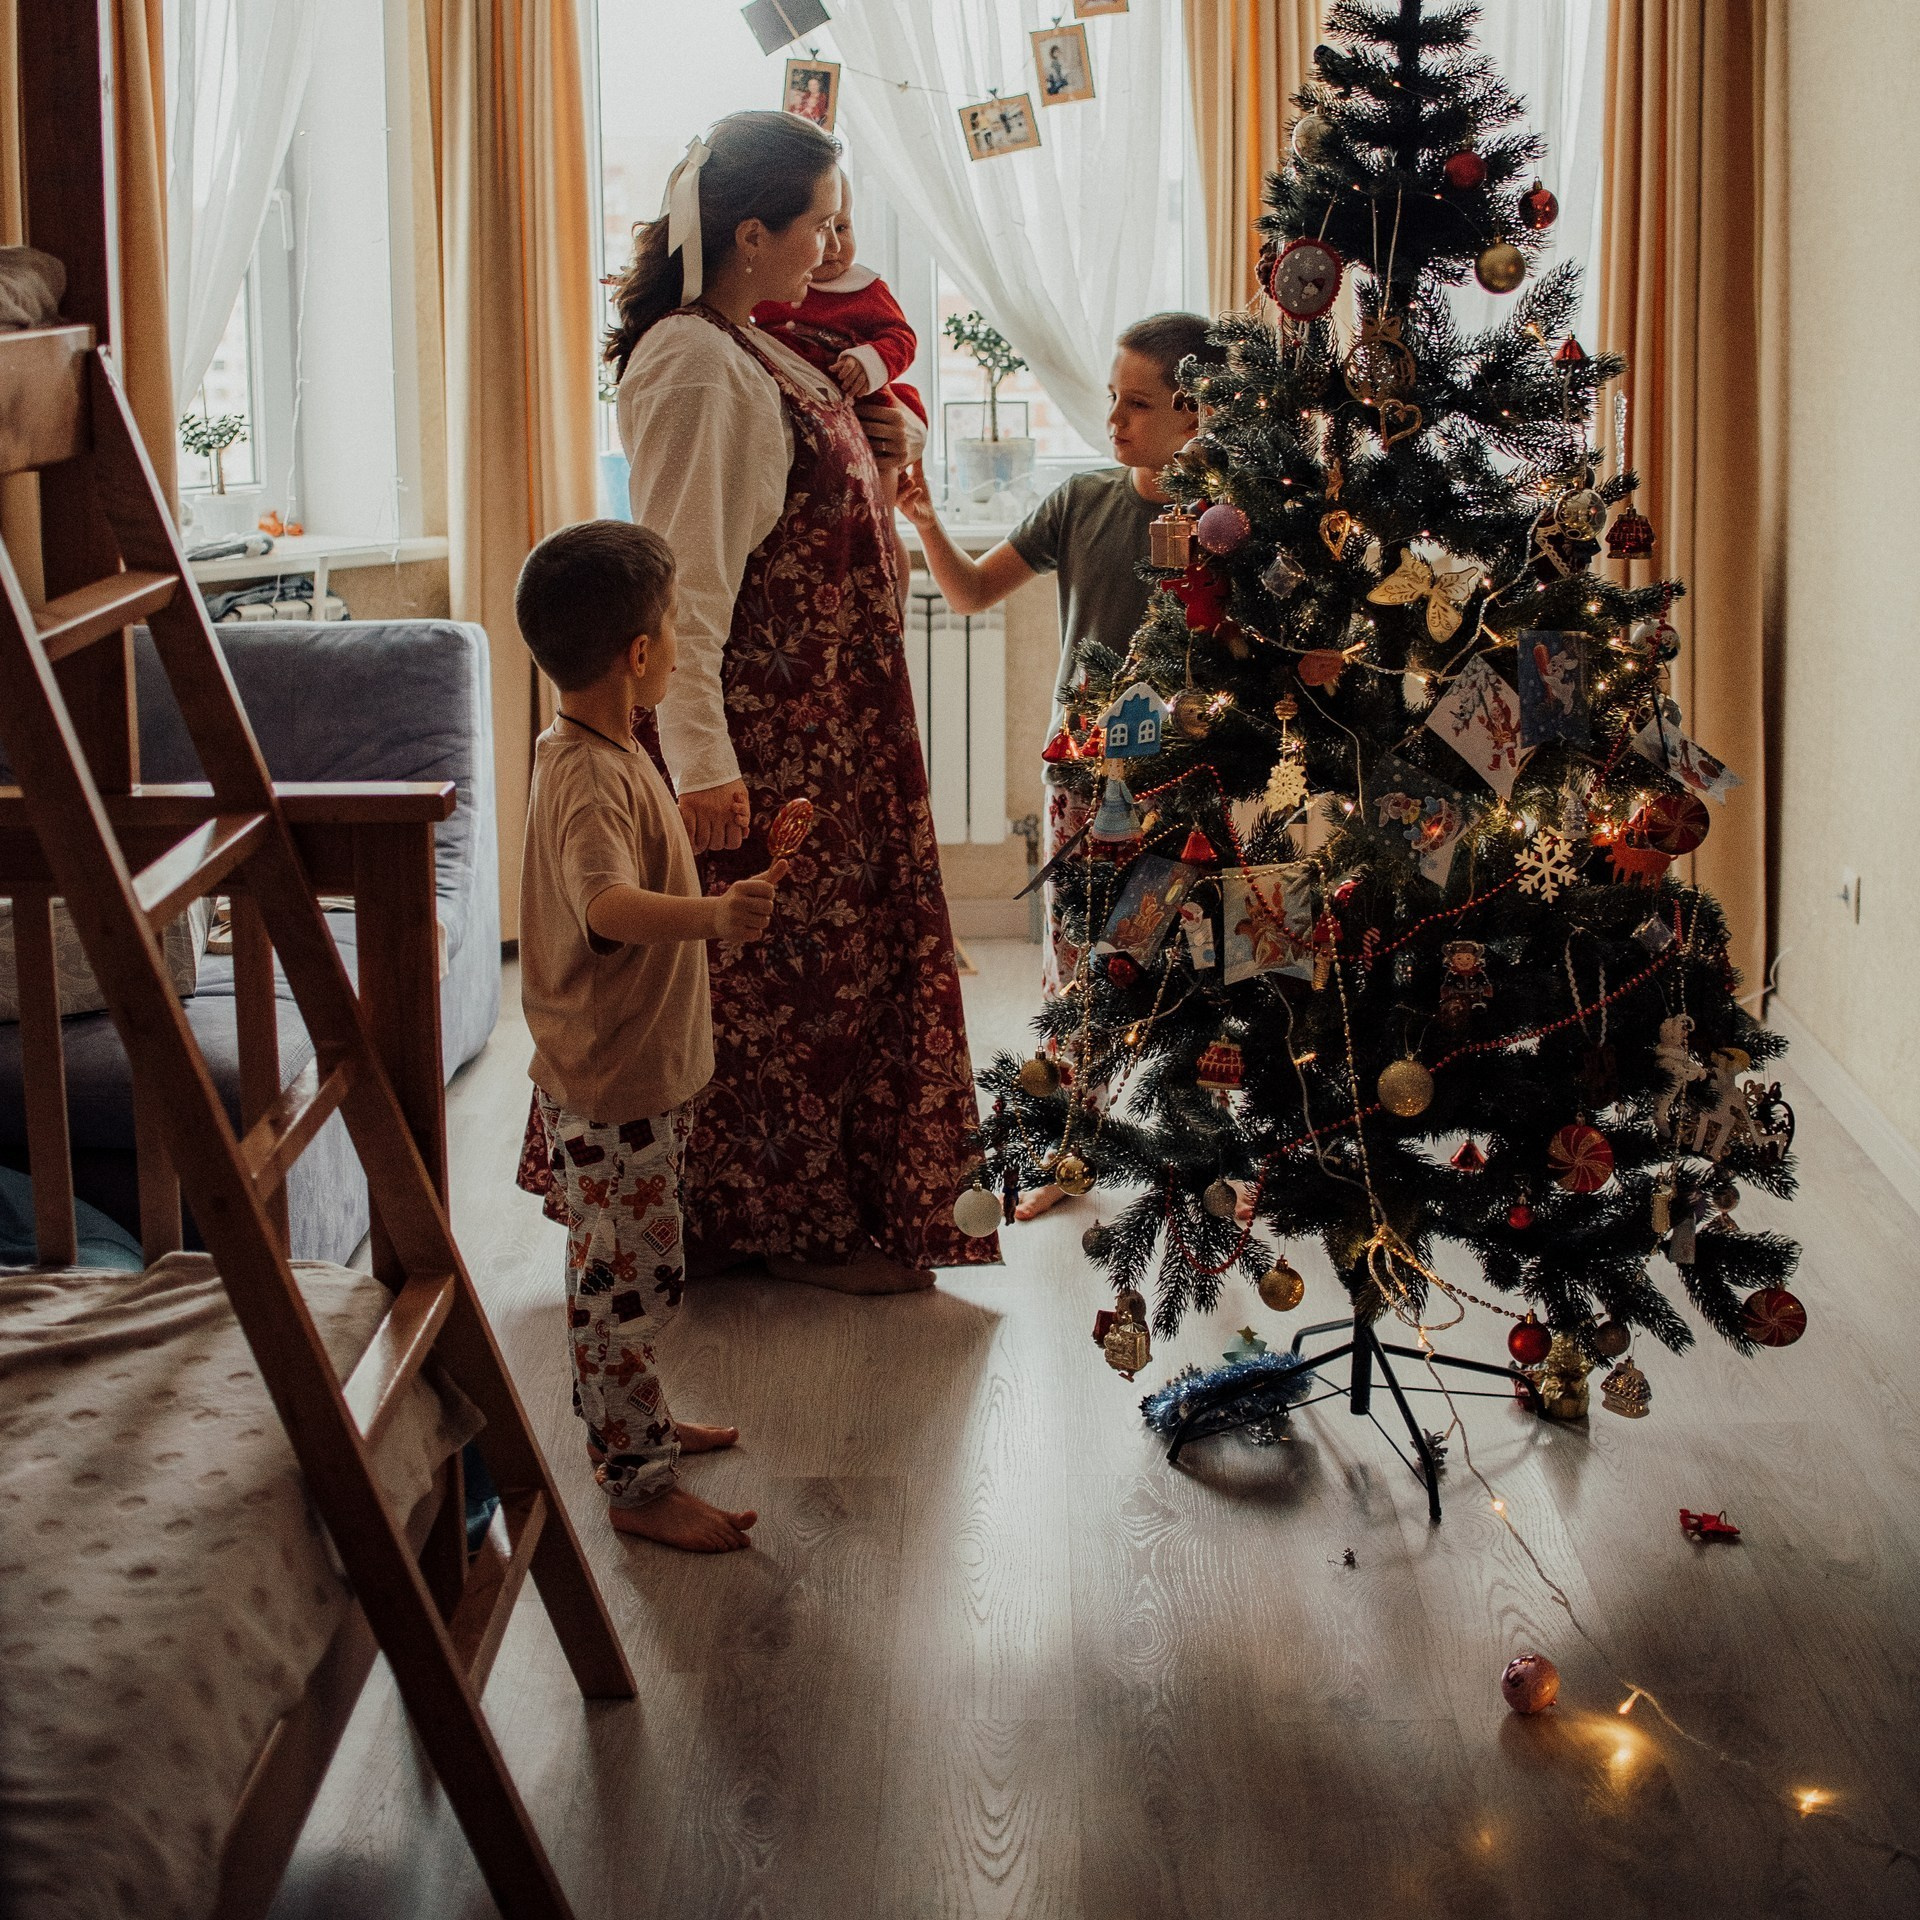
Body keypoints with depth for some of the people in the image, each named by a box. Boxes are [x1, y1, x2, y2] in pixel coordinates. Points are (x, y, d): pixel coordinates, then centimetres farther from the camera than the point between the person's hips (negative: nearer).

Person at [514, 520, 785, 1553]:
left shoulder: (589, 752, 7)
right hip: (610, 1087, -10)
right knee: (629, 1282, 0)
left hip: (638, 1071, 10)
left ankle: (634, 1423, 39)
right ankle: (637, 1485, 11)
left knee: (619, 1275, 23)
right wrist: (711, 913, -61)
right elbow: (609, 905, -45)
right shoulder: (589, 780, -26)